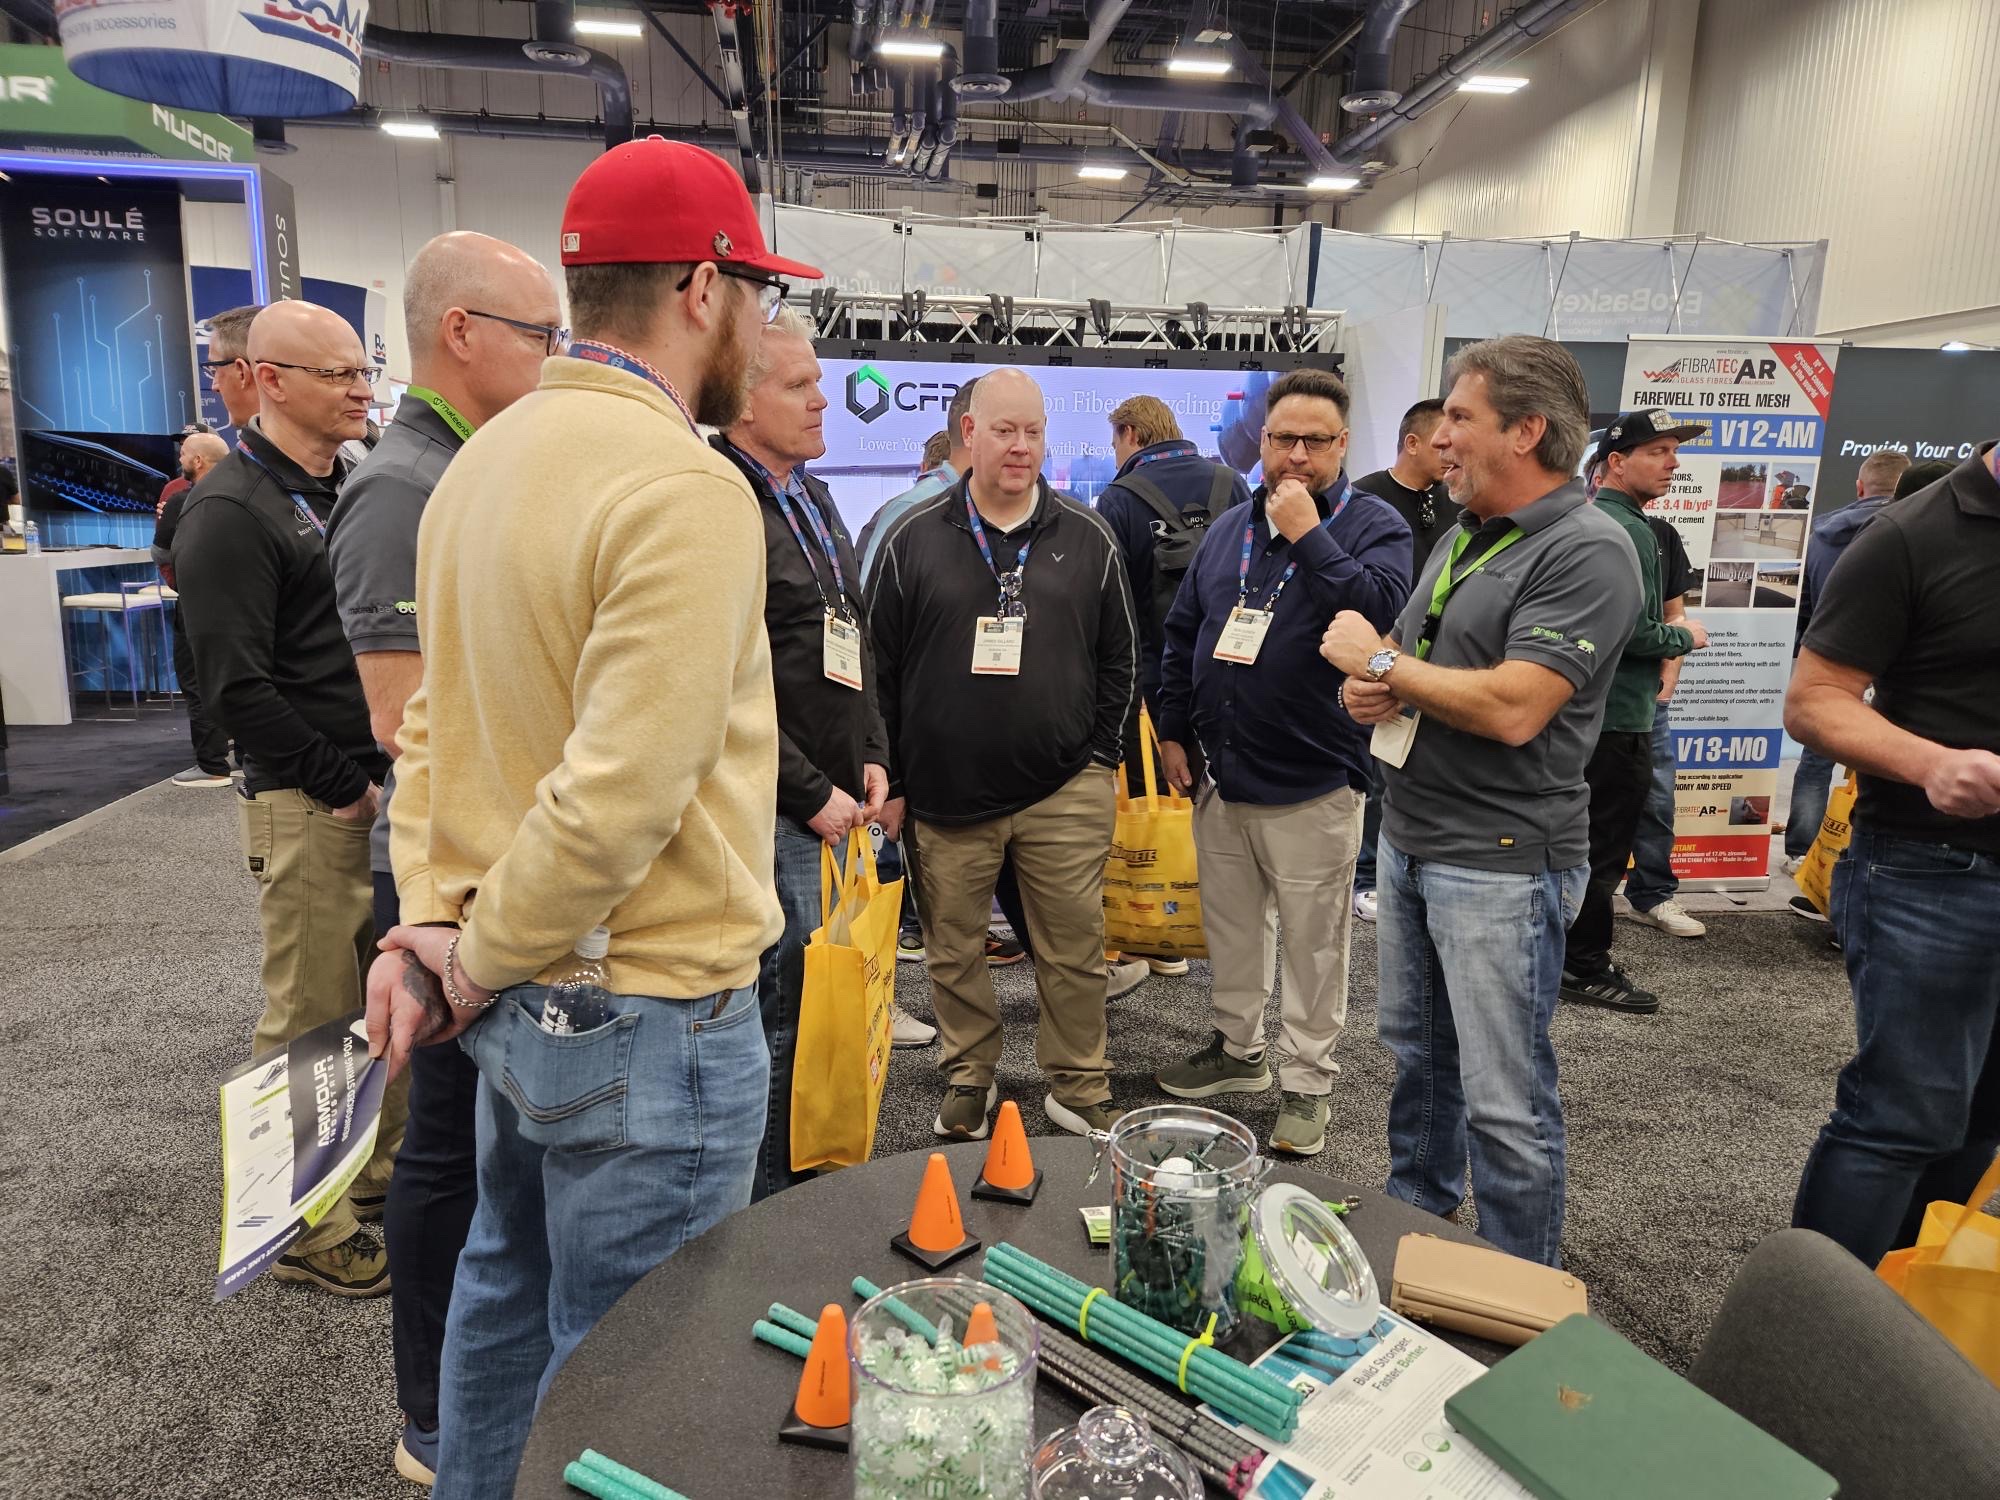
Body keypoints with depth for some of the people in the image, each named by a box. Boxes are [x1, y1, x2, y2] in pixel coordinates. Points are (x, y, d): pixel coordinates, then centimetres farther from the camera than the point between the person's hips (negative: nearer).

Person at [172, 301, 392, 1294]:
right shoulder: (231, 512, -12)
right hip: (310, 806, -8)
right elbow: (237, 687, -17)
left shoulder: (350, 493, 15)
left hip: (383, 792, 8)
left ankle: (381, 1165, 33)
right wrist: (345, 788, -14)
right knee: (311, 1019, 2)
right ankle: (306, 1226, 16)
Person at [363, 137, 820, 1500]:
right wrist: (475, 962, -13)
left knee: (512, 1285, 27)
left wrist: (429, 927, 1)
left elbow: (437, 723, 6)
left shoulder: (489, 457, 7)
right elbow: (622, 796, -27)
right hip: (648, 1023, -9)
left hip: (525, 995, 9)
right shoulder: (687, 487, -21)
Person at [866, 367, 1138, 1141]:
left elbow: (1119, 661, 11)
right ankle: (970, 1078, 31)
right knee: (953, 950, 11)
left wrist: (1101, 759, 4)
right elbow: (880, 666, 3)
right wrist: (892, 784, 1)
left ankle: (1079, 1089, 24)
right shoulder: (913, 538, 1)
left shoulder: (1087, 540, 5)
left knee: (1075, 949, 7)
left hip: (1064, 792, 1)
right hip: (946, 792, 0)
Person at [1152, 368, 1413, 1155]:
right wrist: (1173, 728, 12)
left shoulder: (1374, 525, -5)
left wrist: (1307, 535, -21)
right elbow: (1182, 632, 15)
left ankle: (1307, 1083, 20)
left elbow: (1379, 610, -25)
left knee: (1313, 943, 5)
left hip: (1312, 785, -5)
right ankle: (1238, 1048, 36)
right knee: (1229, 927, 18)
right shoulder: (1229, 528, 11)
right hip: (1222, 773, 6)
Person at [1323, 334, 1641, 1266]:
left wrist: (1379, 660, -13)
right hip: (1409, 838, 9)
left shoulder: (1586, 551, -15)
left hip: (1501, 861, -8)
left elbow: (1512, 707, -25)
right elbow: (1406, 659, 22)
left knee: (1504, 1100, 0)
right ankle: (1415, 1218, 40)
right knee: (1416, 1052, 21)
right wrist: (1368, 690, -2)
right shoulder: (1464, 538, 12)